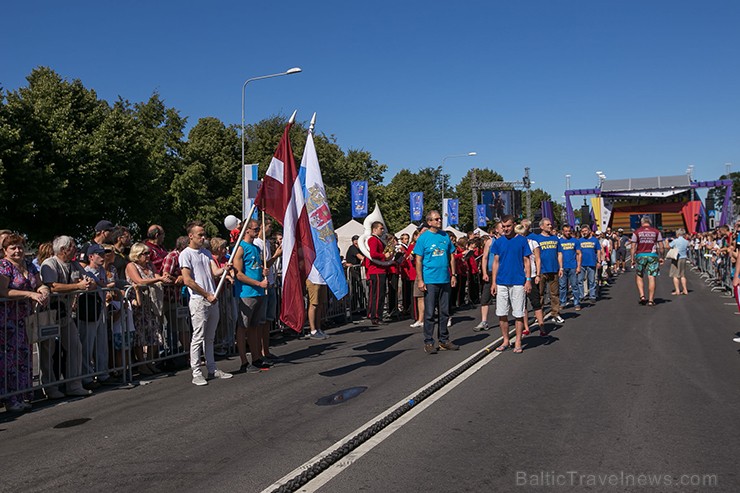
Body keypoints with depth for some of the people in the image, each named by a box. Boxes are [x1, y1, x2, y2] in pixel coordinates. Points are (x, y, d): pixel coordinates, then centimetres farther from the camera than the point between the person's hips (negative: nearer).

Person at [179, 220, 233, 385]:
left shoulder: (206, 253, 17)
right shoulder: (185, 254, -5)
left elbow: (215, 272, 7)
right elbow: (187, 280, -12)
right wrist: (207, 295, -12)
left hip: (212, 300, 7)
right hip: (199, 301, -7)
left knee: (210, 338, 13)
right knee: (198, 338, -5)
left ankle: (212, 369, 20)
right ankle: (196, 373, 0)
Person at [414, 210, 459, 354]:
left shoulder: (445, 236, 9)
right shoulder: (423, 238, -3)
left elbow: (451, 257, 15)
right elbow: (418, 260, -5)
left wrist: (453, 275, 8)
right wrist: (420, 280, -11)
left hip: (445, 280, 4)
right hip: (430, 281, -4)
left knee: (444, 312, 11)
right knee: (429, 313, 0)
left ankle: (444, 340, 22)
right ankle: (428, 342, 9)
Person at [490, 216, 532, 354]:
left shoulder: (522, 240, 1)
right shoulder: (498, 242, 7)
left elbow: (526, 261, 3)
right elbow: (496, 262, 9)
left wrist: (528, 279, -5)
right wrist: (493, 282, 4)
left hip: (518, 282, -2)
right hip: (501, 283, 2)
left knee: (518, 314, 2)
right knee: (501, 314, 4)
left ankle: (518, 342, 12)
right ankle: (506, 341, 17)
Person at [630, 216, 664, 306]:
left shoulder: (636, 232, 3)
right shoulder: (656, 232, 7)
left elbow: (633, 247, -1)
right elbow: (661, 246, 5)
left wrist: (632, 258, 2)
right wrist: (661, 257, 14)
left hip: (640, 255, -1)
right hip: (653, 255, 1)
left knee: (639, 276, 14)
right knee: (652, 278, 1)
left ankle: (642, 296, -1)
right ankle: (651, 300, 2)